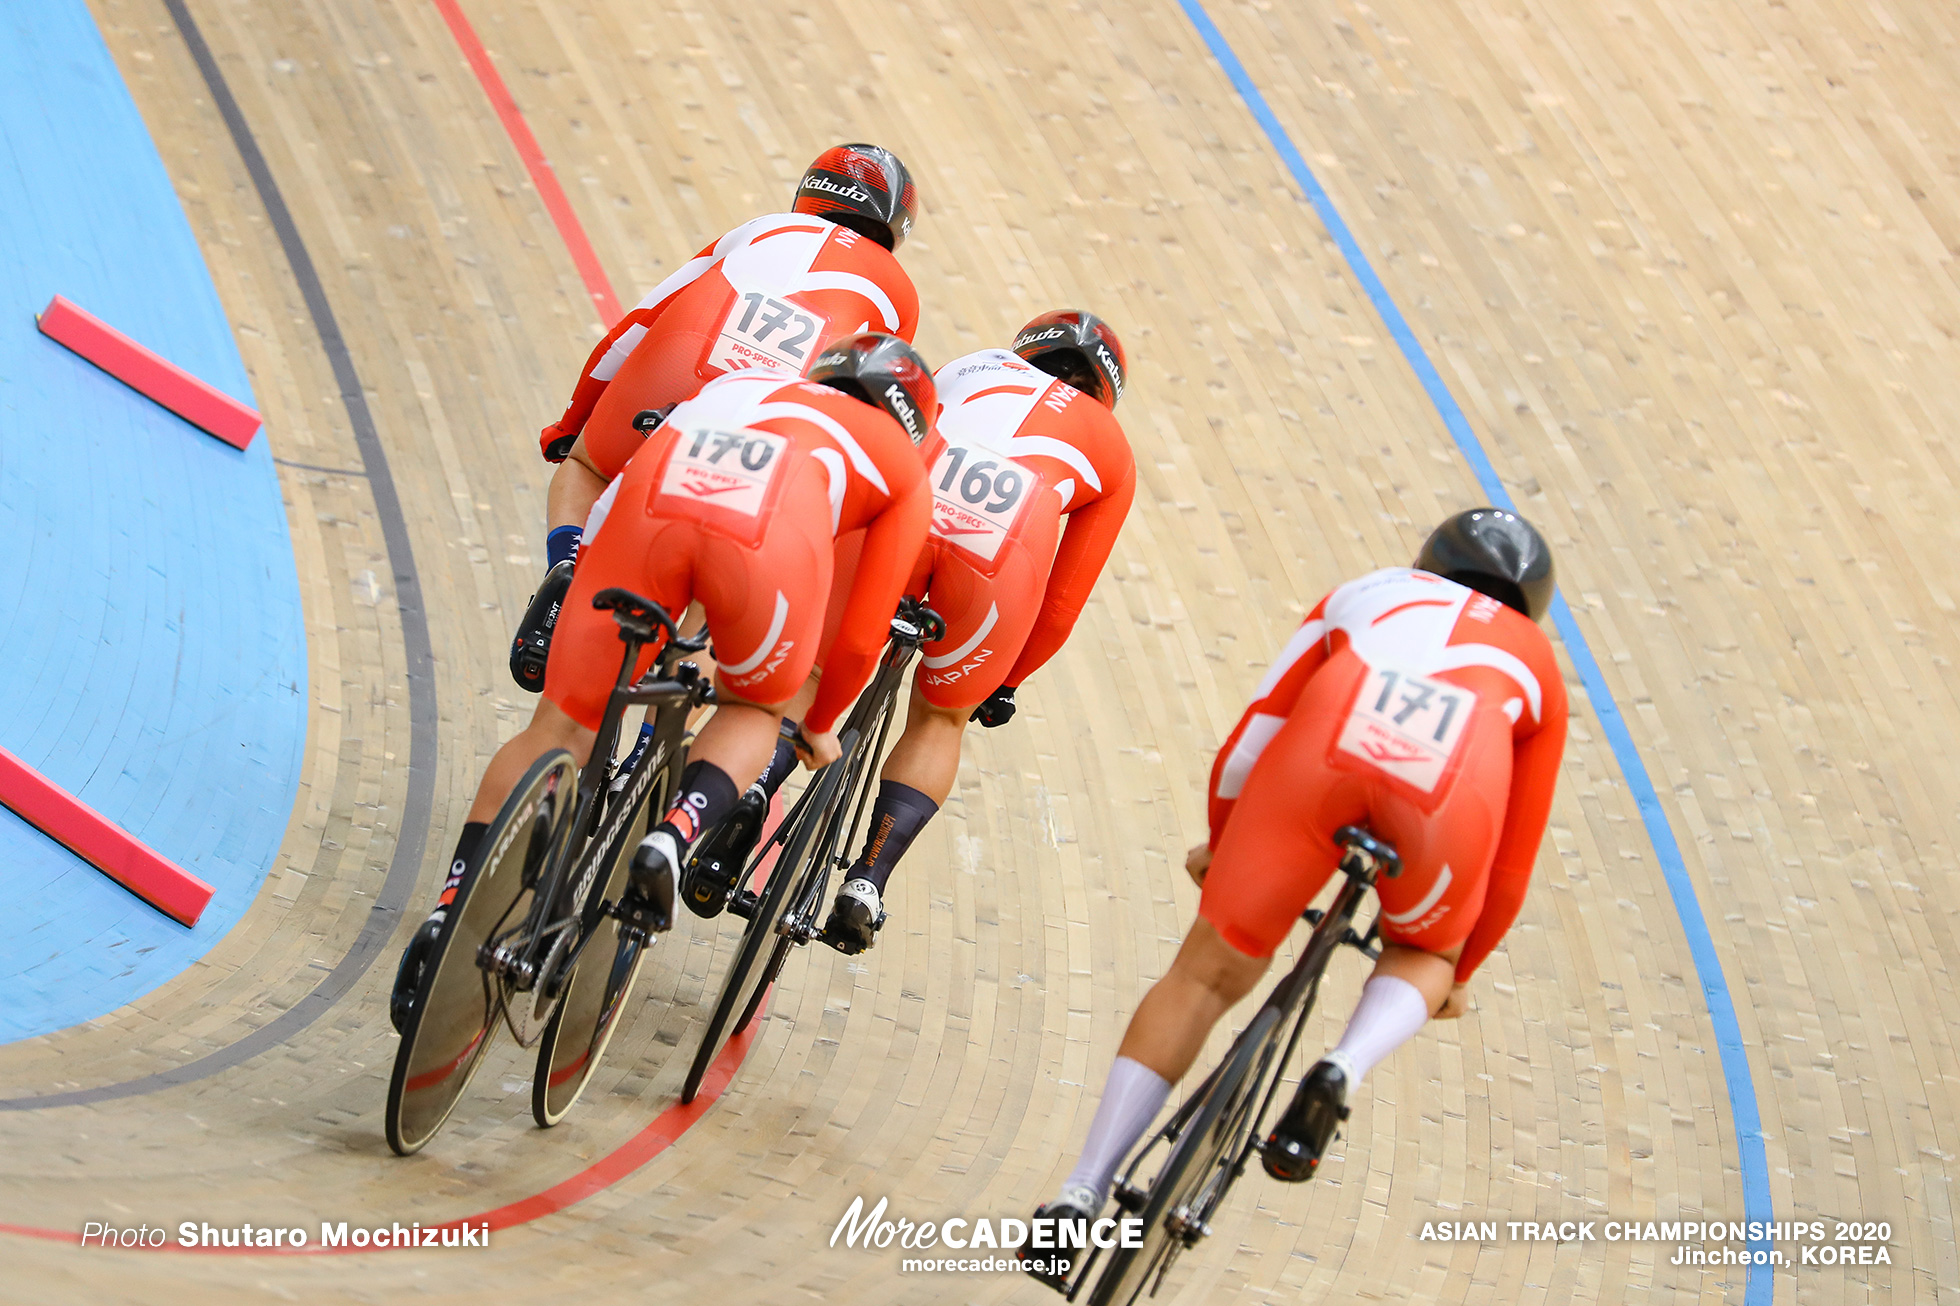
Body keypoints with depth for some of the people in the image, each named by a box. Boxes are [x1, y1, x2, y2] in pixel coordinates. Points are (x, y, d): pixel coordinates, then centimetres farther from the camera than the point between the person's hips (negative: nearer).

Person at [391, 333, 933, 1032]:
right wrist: (821, 727, 51)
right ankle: (673, 838, 2)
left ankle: (450, 909, -2)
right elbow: (862, 635, 33)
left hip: (649, 502, 2)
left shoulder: (741, 387, 45)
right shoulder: (907, 468, 35)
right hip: (773, 533, -2)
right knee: (754, 708, 27)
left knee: (558, 730, 11)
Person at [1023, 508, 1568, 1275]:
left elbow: (1254, 734, 31)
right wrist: (1458, 973, 56)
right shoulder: (1535, 665, 40)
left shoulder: (1369, 593, 40)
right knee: (1421, 951, 31)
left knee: (1208, 973, 11)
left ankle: (1083, 1192, 1)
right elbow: (1512, 864, 42)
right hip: (1454, 783, 0)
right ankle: (1344, 1072, -1)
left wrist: (1219, 845, 47)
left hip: (1326, 750, 0)